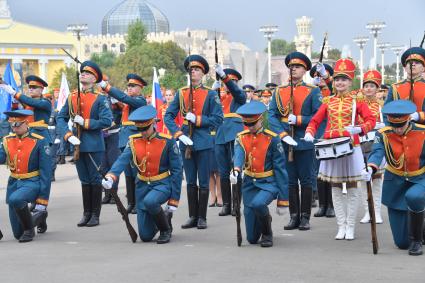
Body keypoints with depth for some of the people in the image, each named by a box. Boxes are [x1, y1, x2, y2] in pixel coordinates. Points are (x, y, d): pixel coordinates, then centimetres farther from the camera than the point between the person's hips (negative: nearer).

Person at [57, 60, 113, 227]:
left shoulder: (100, 99, -5)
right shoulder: (72, 98, 8)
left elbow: (107, 121, -15)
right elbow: (61, 118, 6)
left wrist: (85, 122, -17)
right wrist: (68, 135, -9)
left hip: (94, 145, -4)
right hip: (78, 144, 4)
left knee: (95, 179, 2)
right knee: (84, 180, 12)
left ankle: (95, 215, 9)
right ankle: (86, 213, 19)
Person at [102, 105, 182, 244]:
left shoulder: (167, 141, -11)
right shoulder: (133, 141, -1)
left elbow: (177, 171, -8)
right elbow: (122, 160, -17)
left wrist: (174, 200, -11)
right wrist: (111, 176, -38)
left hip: (162, 184, -4)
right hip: (142, 185, 4)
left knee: (149, 201, -38)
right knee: (145, 236, 2)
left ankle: (166, 229, -10)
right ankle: (160, 220, 37)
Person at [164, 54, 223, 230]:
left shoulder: (210, 94, 0)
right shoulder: (181, 93, 7)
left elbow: (218, 119, -3)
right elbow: (168, 116, 6)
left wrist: (197, 119, -13)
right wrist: (178, 133, -8)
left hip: (203, 142, -3)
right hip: (186, 141, 3)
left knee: (203, 182, 1)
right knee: (190, 182, 8)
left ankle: (202, 218, 8)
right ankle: (192, 217, 15)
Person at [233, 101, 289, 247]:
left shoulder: (272, 139, -6)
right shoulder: (241, 138, 3)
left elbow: (280, 169, -7)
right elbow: (238, 154, -19)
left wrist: (283, 200, -10)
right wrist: (236, 170, -44)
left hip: (269, 183, -3)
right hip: (249, 184, 4)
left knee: (257, 203, -39)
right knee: (252, 238, 3)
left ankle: (267, 233, -8)